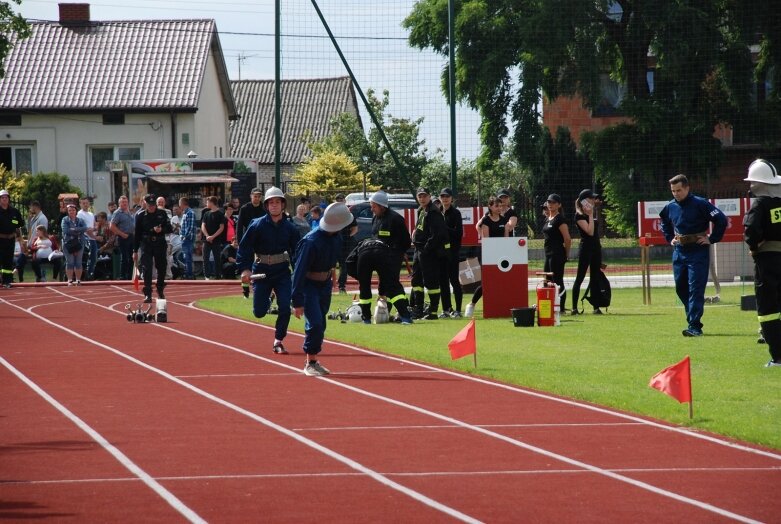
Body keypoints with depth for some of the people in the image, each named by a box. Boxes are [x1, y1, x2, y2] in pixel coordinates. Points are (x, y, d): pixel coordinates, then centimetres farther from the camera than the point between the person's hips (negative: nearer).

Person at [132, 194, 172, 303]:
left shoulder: (162, 214, 5)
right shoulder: (141, 216, 3)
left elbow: (169, 228, 4)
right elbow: (137, 234, 6)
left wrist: (161, 230, -19)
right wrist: (135, 251, 4)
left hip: (160, 244, 2)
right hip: (146, 245, -2)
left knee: (162, 268, 12)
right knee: (146, 269, -11)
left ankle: (160, 290, 34)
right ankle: (147, 294, -11)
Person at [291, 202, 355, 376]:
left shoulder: (336, 238, -6)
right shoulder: (311, 242, -29)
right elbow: (299, 271, -26)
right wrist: (297, 301, -26)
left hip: (325, 284, 7)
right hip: (308, 285, -7)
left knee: (320, 324, 12)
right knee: (315, 323, -15)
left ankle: (313, 361, 23)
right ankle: (310, 363, -4)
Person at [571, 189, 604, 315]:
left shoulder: (590, 214, 14)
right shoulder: (579, 216, -11)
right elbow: (590, 231, -21)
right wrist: (590, 215, -18)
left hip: (596, 247, 8)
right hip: (586, 248, -8)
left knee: (595, 278, 8)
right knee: (580, 278, -6)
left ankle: (596, 307, 10)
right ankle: (574, 308, -6)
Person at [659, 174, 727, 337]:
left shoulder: (700, 204, -12)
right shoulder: (670, 207, 7)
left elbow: (721, 220, -14)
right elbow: (664, 223, 29)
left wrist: (712, 239, -12)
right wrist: (670, 238, 17)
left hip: (698, 252, -7)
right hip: (679, 252, 7)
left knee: (695, 288, -11)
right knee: (681, 288, 10)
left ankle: (694, 326, -14)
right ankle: (693, 319, 23)